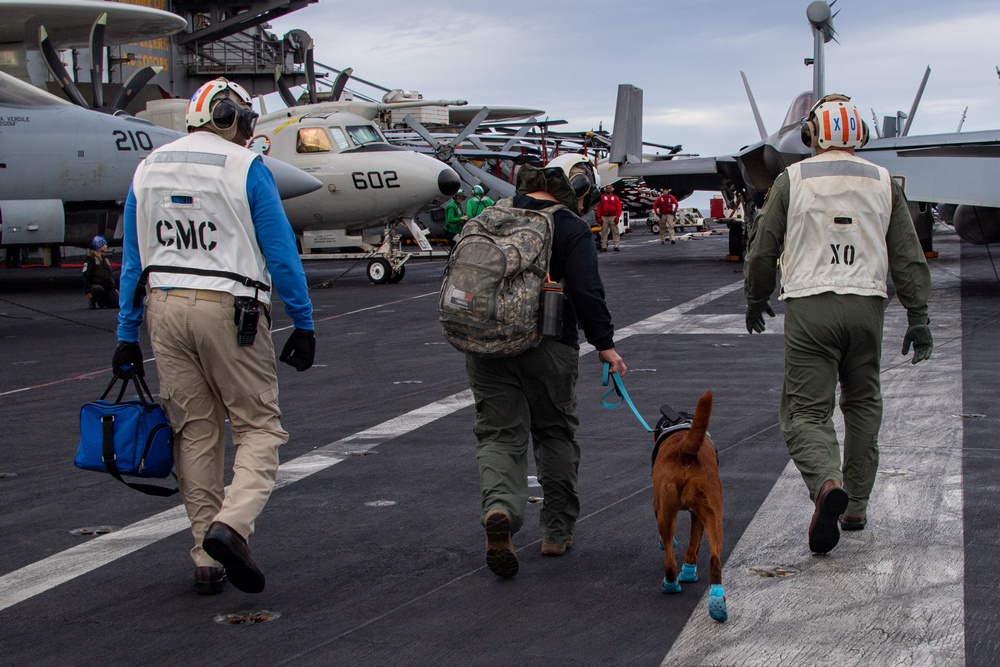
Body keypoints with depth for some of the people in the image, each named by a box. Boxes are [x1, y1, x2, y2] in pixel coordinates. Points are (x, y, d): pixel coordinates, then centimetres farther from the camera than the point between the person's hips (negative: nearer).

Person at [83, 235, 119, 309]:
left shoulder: (105, 259, 21)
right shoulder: (89, 259, -4)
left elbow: (110, 275, 25)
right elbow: (86, 276, -11)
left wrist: (115, 288, 17)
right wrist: (87, 291, -20)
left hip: (107, 287, 6)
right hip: (95, 285, -6)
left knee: (117, 303, -11)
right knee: (99, 289, -41)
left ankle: (101, 301, 17)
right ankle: (92, 302, -9)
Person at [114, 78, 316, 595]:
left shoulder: (148, 168, 11)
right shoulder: (245, 168, -6)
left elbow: (133, 261, 14)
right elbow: (280, 254, -7)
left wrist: (127, 336, 18)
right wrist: (303, 325, -1)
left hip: (165, 308, 5)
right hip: (229, 308, -5)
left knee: (195, 432, 12)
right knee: (259, 428, 3)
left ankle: (208, 560, 13)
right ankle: (231, 524, -21)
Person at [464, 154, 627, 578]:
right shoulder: (570, 228, -5)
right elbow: (587, 292, -13)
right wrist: (605, 345, -7)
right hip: (547, 349, -3)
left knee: (499, 434, 5)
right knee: (556, 435, 14)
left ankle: (499, 509, -24)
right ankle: (557, 532, 20)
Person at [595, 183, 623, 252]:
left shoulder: (615, 197, 8)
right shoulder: (602, 197, 8)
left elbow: (619, 207, 3)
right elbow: (599, 208, 5)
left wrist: (617, 217, -7)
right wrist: (599, 217, -3)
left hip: (613, 217, 0)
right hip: (604, 217, 0)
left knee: (615, 232, -2)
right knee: (604, 232, 0)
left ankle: (616, 246, -3)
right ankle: (603, 247, 2)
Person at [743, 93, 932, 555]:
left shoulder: (793, 179, 1)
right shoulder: (883, 183, 7)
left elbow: (763, 248, 4)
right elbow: (908, 257, 6)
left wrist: (755, 299, 20)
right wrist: (918, 318, 10)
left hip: (810, 307, -3)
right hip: (866, 305, 3)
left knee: (806, 410, -2)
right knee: (862, 406, 17)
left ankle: (828, 483, -29)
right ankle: (855, 506, 22)